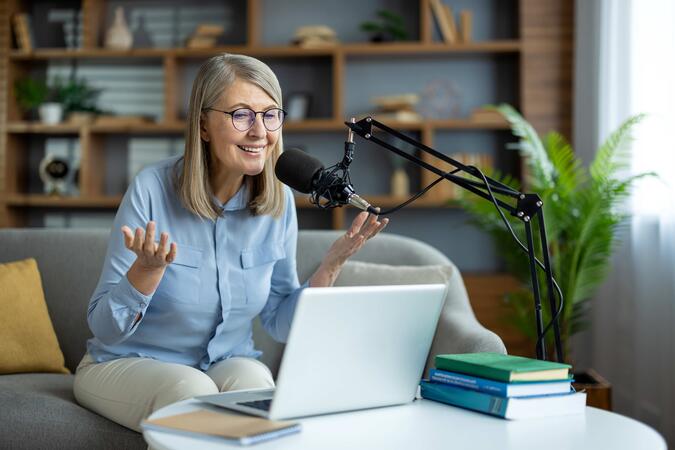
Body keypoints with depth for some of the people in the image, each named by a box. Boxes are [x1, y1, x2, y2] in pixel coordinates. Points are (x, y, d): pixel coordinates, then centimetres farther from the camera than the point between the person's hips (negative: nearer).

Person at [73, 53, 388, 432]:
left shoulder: (279, 201, -6)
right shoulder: (152, 190, -18)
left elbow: (281, 324, 1)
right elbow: (105, 328, -16)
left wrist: (331, 266, -13)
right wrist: (148, 269, -35)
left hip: (229, 361, 3)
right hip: (128, 363, -3)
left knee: (253, 383, -30)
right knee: (192, 391, -33)